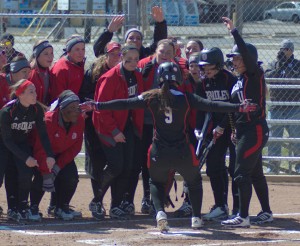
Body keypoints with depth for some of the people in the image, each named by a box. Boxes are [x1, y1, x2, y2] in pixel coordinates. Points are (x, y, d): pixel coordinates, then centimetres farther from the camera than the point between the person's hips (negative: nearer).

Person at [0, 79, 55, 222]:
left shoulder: (37, 110, -15)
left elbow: (43, 134, -9)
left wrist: (49, 155, -23)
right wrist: (25, 158, -30)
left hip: (23, 144, 3)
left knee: (26, 172, -16)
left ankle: (22, 208, -5)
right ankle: (12, 209, -3)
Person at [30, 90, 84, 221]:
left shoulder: (79, 121, -16)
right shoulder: (49, 120, -33)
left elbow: (75, 147, -11)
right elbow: (41, 149, -31)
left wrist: (58, 166, -21)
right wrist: (46, 174, -34)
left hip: (63, 155, 5)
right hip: (44, 156, -5)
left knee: (71, 177, -17)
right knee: (41, 178, -27)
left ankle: (62, 208, 6)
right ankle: (33, 208, -5)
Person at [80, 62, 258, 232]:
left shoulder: (152, 97, -4)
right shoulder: (185, 98, -6)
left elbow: (126, 104, -4)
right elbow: (211, 106, -13)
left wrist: (96, 106, 1)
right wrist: (239, 108, -13)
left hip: (159, 154, 1)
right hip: (182, 153, -1)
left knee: (156, 182, 25)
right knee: (194, 181, 26)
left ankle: (160, 212, -1)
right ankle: (196, 217, 20)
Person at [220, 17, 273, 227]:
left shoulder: (256, 75, -10)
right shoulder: (240, 81, 14)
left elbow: (247, 54, -27)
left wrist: (234, 31, -28)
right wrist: (236, 130, 16)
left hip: (256, 130, -10)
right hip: (245, 131, 10)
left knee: (242, 173, -12)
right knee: (255, 173, 16)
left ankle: (243, 217, -12)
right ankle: (266, 213, 24)